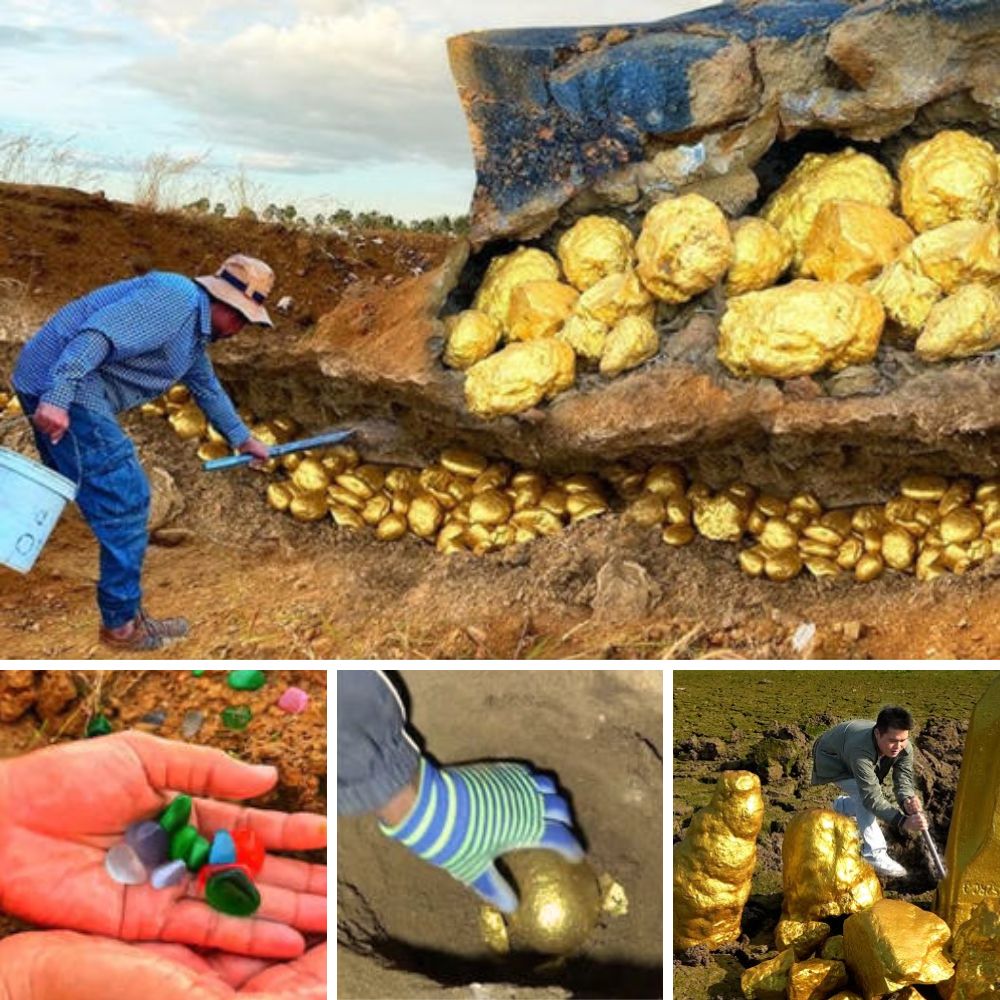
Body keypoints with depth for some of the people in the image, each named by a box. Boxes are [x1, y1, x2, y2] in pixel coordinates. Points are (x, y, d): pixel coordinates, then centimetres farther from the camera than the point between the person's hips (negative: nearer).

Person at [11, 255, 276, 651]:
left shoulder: (194, 328, 20)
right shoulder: (175, 298, -13)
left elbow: (207, 388, 37)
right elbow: (95, 335, -24)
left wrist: (242, 438, 47)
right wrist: (56, 398, -32)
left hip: (62, 392, 11)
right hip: (58, 393, -11)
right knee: (125, 502, -6)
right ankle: (122, 623, 5)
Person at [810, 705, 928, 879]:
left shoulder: (904, 747, -28)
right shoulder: (861, 749, -47)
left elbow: (904, 779, -28)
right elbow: (871, 795, -46)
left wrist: (908, 800, -52)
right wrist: (903, 821, -55)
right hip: (831, 760, -7)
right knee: (863, 794, -28)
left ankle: (841, 807, 40)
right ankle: (874, 854, -22)